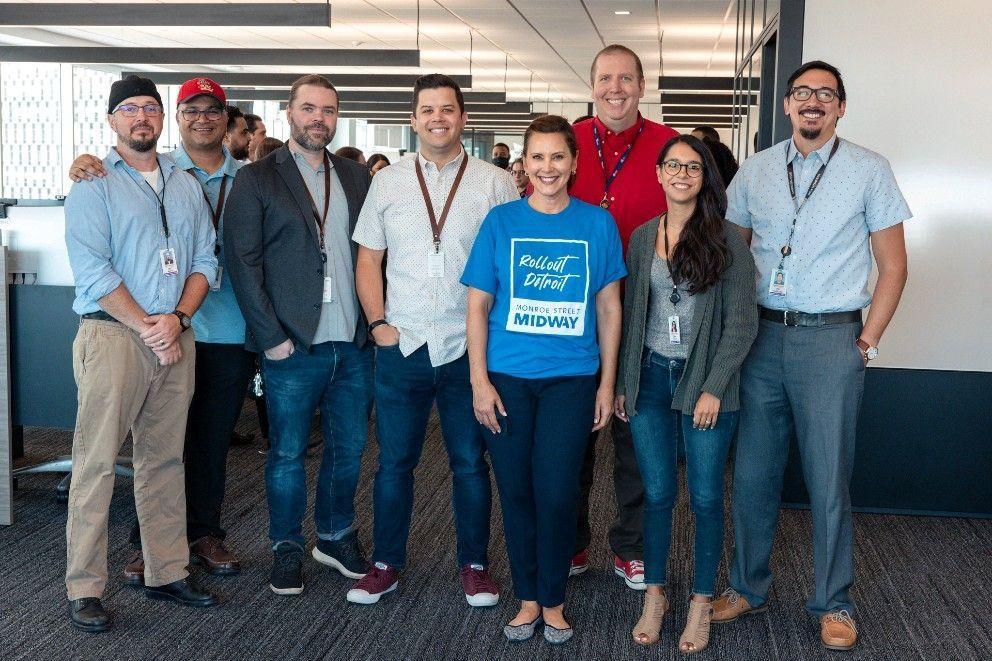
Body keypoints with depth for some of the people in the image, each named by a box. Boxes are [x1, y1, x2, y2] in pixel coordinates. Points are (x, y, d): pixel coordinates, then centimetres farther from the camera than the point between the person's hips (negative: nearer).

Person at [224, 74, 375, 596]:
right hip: (293, 345, -4)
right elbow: (243, 262, -6)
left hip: (354, 342, 4)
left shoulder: (357, 177, 12)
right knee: (287, 453, 6)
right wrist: (271, 336, -11)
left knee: (348, 447, 13)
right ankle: (287, 549, 22)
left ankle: (335, 536, 32)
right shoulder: (256, 180, -1)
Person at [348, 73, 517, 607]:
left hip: (469, 348, -1)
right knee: (394, 461, 10)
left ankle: (474, 564, 24)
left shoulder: (496, 184, 0)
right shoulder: (387, 182, 7)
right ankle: (386, 564, 24)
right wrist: (378, 322, -1)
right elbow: (368, 260, 10)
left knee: (470, 463, 9)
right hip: (401, 345, 2)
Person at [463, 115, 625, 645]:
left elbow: (609, 308, 6)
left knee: (556, 493, -2)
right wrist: (479, 381, -5)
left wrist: (607, 383, 3)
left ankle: (552, 601, 18)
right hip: (507, 378, 1)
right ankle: (526, 599, 23)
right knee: (516, 491, 7)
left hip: (571, 377, 0)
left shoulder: (597, 223, 2)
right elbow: (478, 306, 2)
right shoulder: (501, 221, 1)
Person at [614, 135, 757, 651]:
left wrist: (714, 388, -12)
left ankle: (701, 602, 19)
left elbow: (741, 322, -7)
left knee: (705, 497, 5)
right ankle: (654, 594, 23)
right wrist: (623, 382, 8)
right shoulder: (641, 238, 7)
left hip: (705, 381, -3)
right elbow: (630, 314, 11)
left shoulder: (727, 240, -5)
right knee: (657, 494, 8)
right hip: (650, 378, 3)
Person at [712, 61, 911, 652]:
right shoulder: (755, 170, 9)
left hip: (831, 337, -3)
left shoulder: (869, 170, 2)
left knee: (829, 477, 2)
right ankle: (749, 586, 25)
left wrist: (869, 338, -4)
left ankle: (834, 603, 18)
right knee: (752, 471, 8)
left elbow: (893, 265, 3)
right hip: (762, 334, 3)